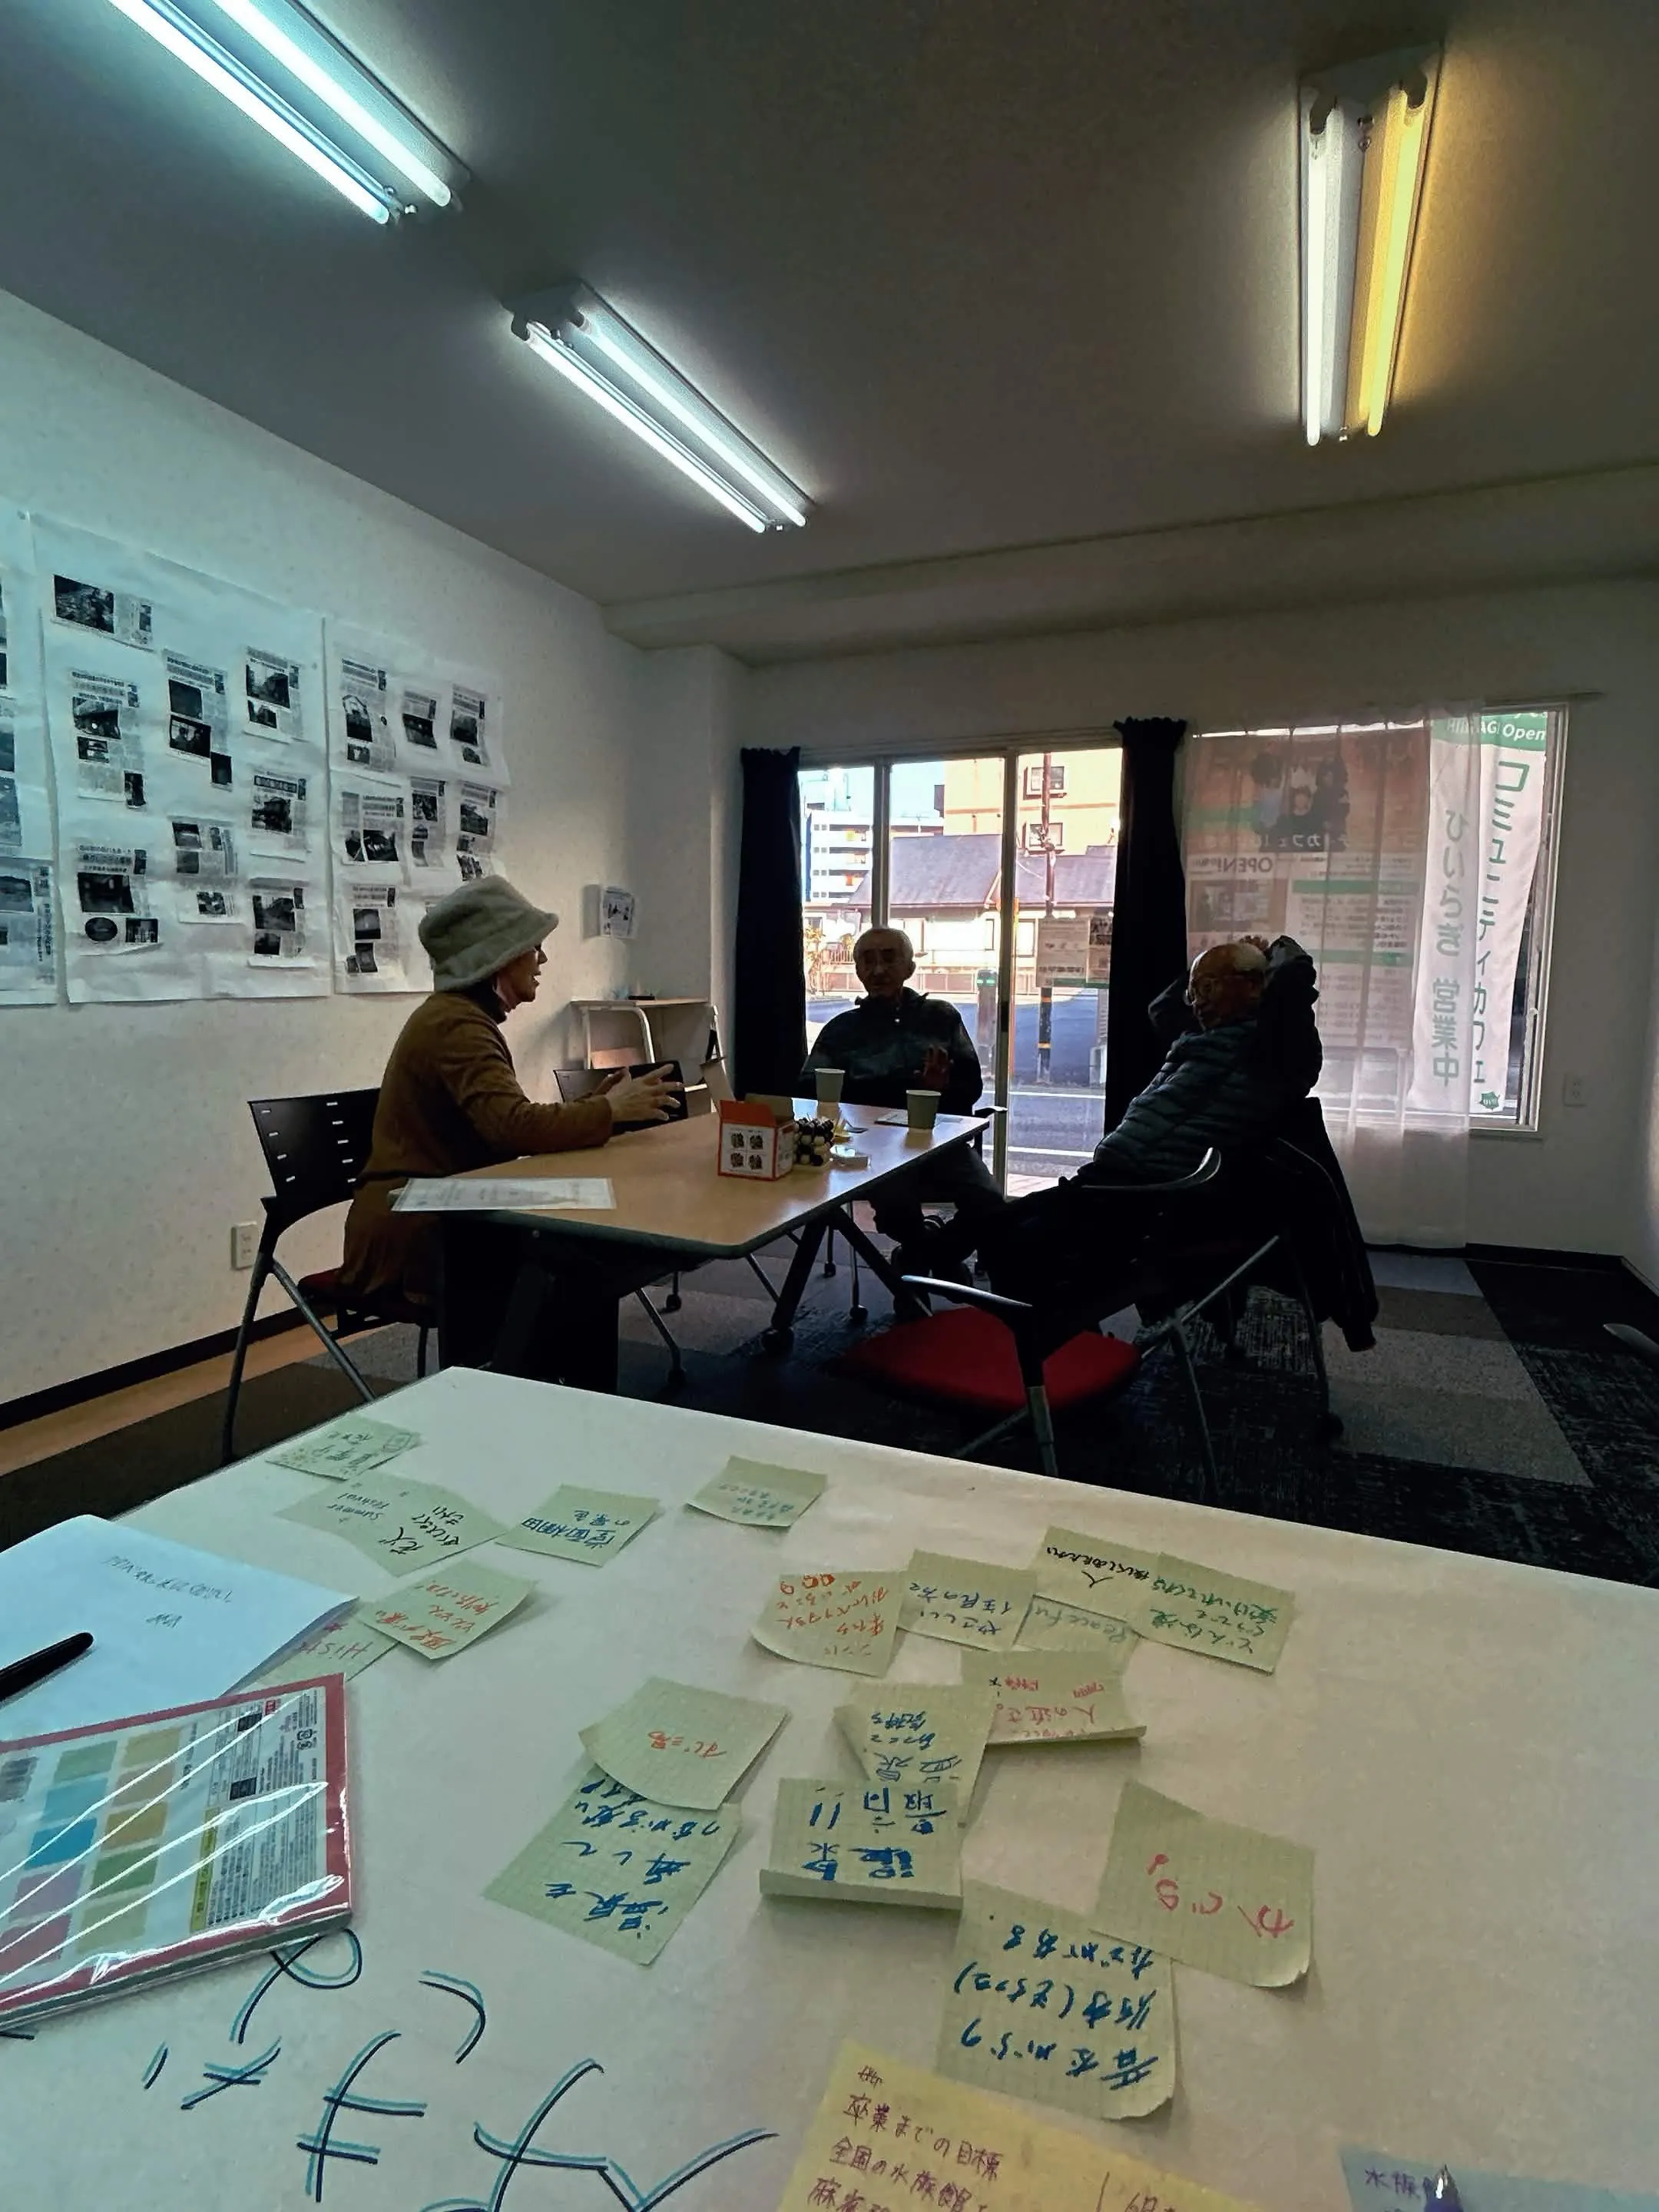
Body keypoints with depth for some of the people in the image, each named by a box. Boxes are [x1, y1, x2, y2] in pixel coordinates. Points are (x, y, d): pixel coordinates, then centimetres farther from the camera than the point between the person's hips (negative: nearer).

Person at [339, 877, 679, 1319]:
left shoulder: (464, 1016, 14)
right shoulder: (455, 1024, -18)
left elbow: (509, 1127, 9)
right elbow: (518, 1129, -31)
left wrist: (592, 1104, 0)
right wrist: (609, 1109, -17)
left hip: (435, 1217, 9)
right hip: (411, 1236, -9)